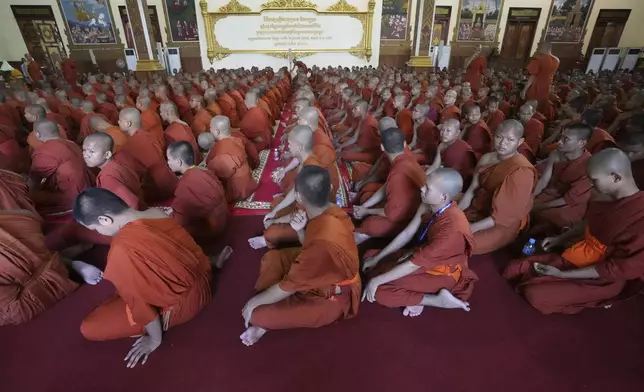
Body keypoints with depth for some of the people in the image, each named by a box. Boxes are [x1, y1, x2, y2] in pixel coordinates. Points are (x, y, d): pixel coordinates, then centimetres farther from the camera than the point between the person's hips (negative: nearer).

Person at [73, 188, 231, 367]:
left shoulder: (122, 248, -29)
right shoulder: (157, 213, -8)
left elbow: (139, 299, -20)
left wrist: (155, 338, -5)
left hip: (181, 304, -7)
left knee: (89, 328, -2)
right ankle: (211, 262, 25)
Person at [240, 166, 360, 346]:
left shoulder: (322, 243, -39)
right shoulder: (331, 211, -14)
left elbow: (289, 286, -26)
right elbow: (311, 249, 4)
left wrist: (255, 301, -10)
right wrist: (300, 230, -17)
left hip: (331, 297, -8)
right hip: (323, 274, 9)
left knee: (258, 314, -15)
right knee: (272, 258, 9)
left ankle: (265, 320, 19)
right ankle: (266, 316, 10)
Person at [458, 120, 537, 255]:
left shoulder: (522, 171, -23)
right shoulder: (486, 158, 0)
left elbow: (506, 215, -23)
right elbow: (471, 190, 0)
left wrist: (471, 228, -27)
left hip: (503, 225, -7)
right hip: (478, 210, 7)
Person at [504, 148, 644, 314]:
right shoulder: (608, 196, -5)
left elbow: (620, 269, -23)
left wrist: (562, 274, -20)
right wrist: (560, 238, 7)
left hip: (601, 280, -8)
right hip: (573, 257, 8)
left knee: (535, 293, -23)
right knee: (514, 269, -1)